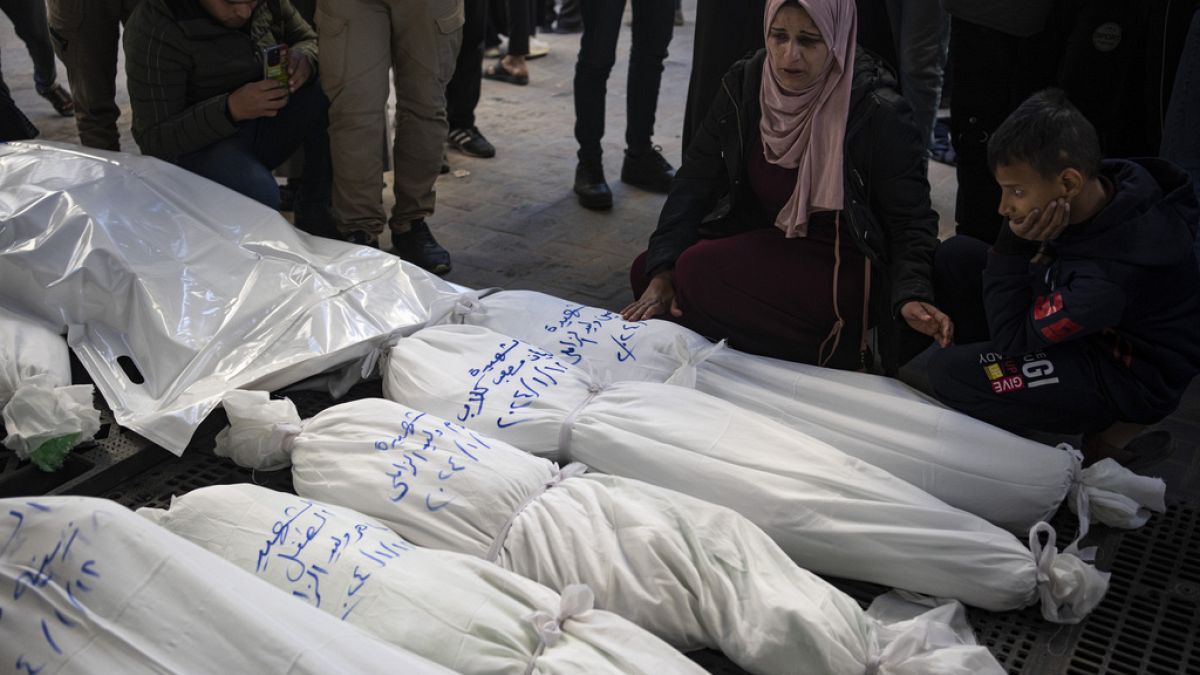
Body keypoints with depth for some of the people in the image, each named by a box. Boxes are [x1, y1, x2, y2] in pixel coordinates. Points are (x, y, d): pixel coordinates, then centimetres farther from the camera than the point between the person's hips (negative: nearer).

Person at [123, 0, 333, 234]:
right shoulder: (157, 32, -20)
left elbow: (309, 40, 9)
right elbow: (153, 138, -20)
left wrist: (303, 60, -18)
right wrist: (231, 109, -36)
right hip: (198, 146, -6)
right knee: (259, 196, -37)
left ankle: (315, 215, -10)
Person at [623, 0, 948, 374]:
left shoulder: (876, 113, -20)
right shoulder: (745, 84, -6)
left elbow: (911, 220, -13)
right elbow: (696, 181, -8)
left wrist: (912, 297, -31)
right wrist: (662, 273, -19)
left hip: (842, 269, -6)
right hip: (766, 244, 6)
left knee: (699, 272, -26)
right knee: (645, 270, -9)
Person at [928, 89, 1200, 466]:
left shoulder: (1110, 277, -40)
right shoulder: (1103, 182, -18)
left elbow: (1012, 338, -26)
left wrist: (1014, 246, -32)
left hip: (1130, 378, -8)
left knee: (949, 375, -24)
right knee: (954, 256, -2)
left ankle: (1107, 428, -3)